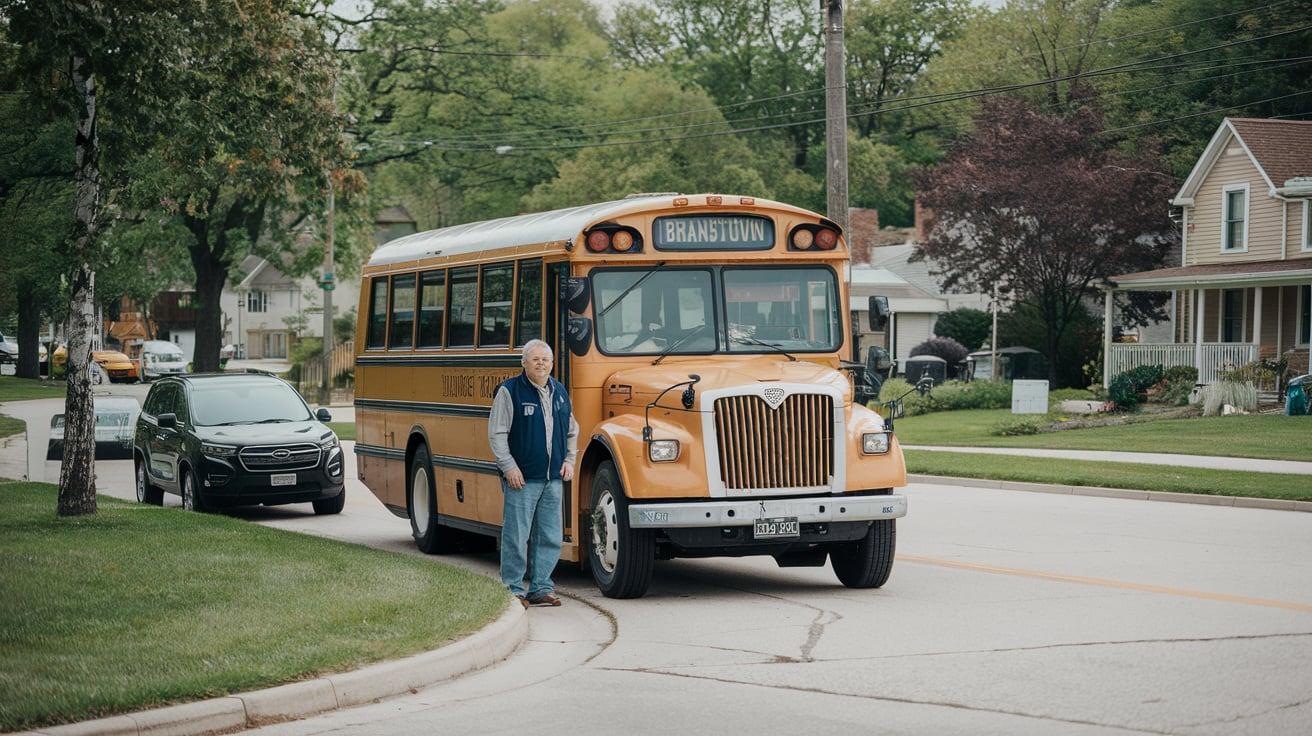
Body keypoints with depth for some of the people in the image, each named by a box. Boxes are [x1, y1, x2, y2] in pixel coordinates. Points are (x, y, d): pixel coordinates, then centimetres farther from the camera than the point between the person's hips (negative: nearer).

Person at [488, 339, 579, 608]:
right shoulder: (509, 391, -6)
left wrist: (569, 460, 9)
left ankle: (540, 588, 15)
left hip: (553, 478, 6)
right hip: (521, 478, -6)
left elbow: (571, 431, 22)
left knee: (550, 535, 7)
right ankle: (513, 590, 4)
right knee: (516, 535, -4)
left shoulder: (560, 392, 12)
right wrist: (509, 466, -14)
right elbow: (496, 434, -7)